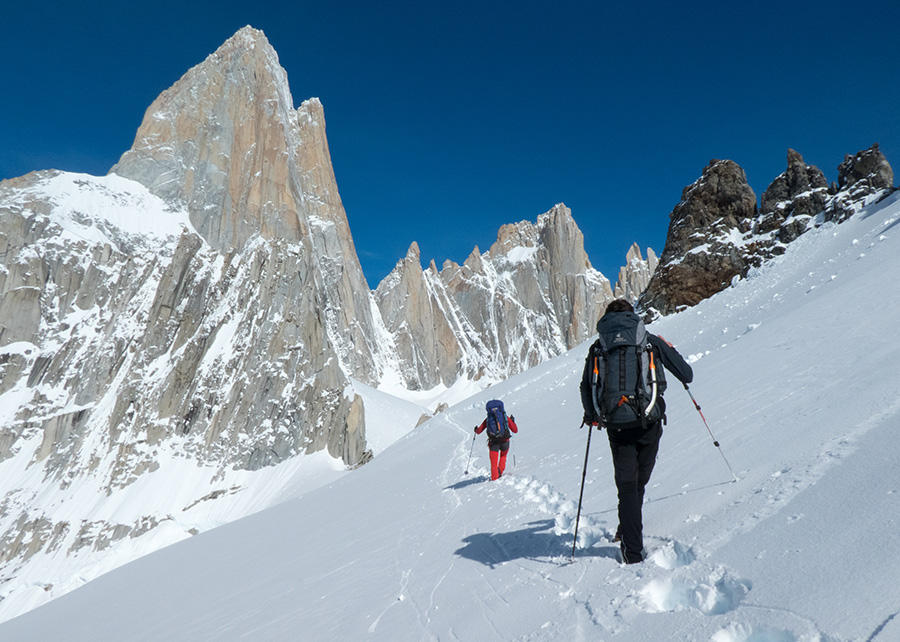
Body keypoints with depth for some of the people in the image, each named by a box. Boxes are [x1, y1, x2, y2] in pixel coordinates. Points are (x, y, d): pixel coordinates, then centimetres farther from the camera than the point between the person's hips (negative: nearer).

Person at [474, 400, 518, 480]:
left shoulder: (488, 419, 11)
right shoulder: (506, 417, 12)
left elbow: (479, 431, 16)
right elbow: (515, 430, 17)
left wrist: (476, 430, 39)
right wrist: (513, 421, 33)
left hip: (493, 442, -1)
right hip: (504, 441, 1)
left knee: (494, 461, 10)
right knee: (503, 456, 28)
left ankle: (494, 476, -4)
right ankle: (500, 472, 15)